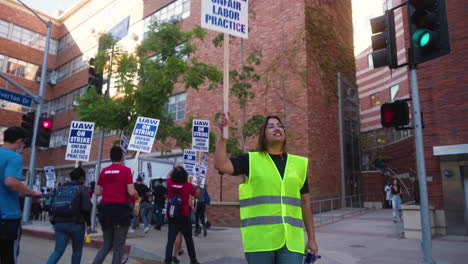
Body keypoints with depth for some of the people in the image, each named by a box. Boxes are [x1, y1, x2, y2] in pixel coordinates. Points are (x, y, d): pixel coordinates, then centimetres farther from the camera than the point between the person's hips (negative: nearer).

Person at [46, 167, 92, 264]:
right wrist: (88, 224, -3)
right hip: (76, 223, -4)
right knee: (77, 250, 12)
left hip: (60, 223, 5)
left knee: (58, 250, 4)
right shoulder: (82, 189, -5)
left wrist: (55, 221, 25)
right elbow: (86, 208, -12)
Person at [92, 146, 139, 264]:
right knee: (118, 245, 7)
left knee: (107, 244, 18)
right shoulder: (126, 170, -7)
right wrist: (138, 197, 7)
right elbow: (131, 192, -13)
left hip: (105, 210, 5)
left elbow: (97, 192, 9)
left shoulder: (104, 171, 7)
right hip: (121, 209, -5)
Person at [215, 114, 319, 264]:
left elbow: (305, 202, 14)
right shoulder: (252, 160, 4)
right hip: (259, 240, -2)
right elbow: (221, 165, -10)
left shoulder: (298, 163, 11)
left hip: (291, 241, 2)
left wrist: (312, 238, 14)